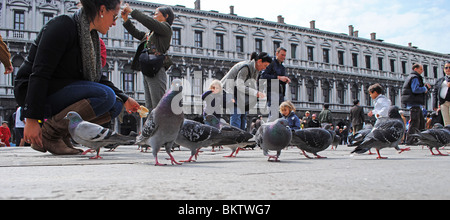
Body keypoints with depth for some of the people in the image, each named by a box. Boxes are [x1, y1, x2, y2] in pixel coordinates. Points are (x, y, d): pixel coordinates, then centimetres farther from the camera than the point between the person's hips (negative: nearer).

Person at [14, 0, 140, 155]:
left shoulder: (91, 37, 11)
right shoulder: (63, 26, -16)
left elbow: (98, 78, 20)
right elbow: (39, 74, -23)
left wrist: (124, 99, 11)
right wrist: (32, 119, -28)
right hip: (37, 94, -9)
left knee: (116, 106, -4)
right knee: (106, 95, -25)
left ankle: (63, 134, -4)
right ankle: (47, 134, -18)